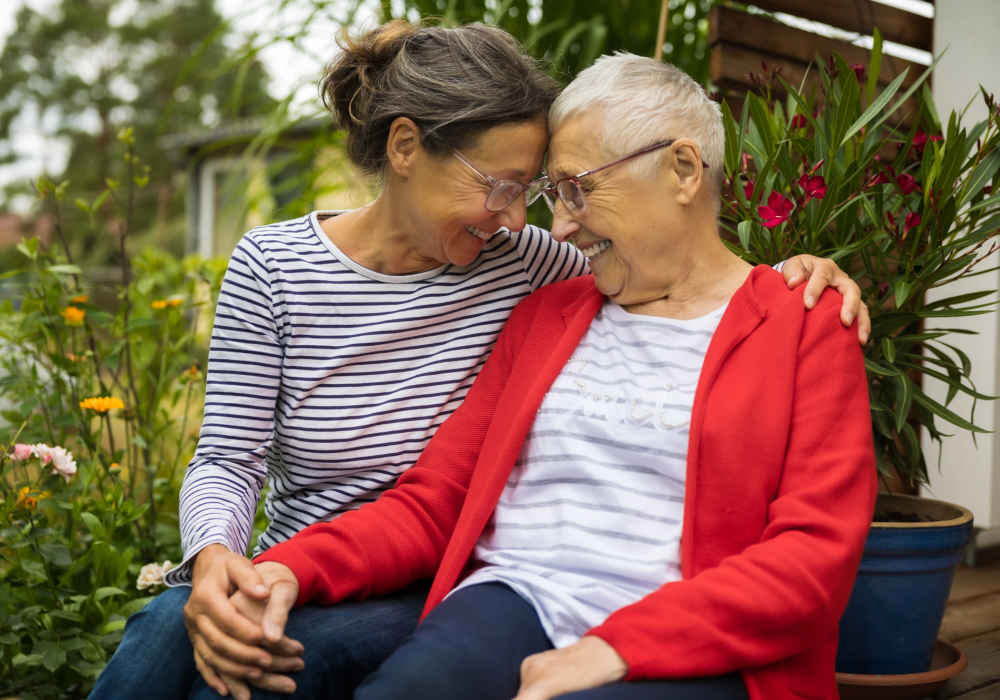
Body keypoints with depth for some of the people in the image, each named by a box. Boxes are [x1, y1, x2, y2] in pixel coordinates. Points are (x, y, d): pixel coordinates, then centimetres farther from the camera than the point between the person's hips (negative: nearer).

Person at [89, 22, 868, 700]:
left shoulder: (519, 264, -4)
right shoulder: (271, 266, -5)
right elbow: (227, 460, -5)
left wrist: (787, 275, -12)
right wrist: (213, 553, -27)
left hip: (430, 596, 0)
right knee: (169, 625, -31)